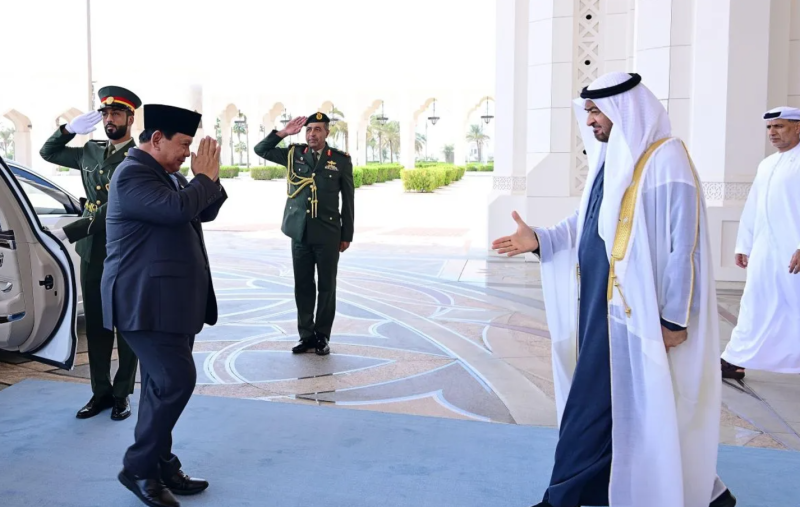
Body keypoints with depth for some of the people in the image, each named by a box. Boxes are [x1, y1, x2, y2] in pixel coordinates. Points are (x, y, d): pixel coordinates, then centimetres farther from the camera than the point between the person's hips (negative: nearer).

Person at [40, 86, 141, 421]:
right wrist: (71, 128, 4)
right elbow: (48, 152, 23)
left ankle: (122, 393, 17)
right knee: (96, 325, 10)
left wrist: (70, 232, -23)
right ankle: (101, 391, 22)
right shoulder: (90, 152, 10)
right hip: (91, 251, 6)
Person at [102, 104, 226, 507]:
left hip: (169, 299, 10)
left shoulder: (167, 174, 16)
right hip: (146, 302, -10)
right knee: (176, 380, -13)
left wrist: (210, 177, 3)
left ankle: (161, 466, 22)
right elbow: (179, 208, -28)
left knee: (164, 383, 12)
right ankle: (137, 467, 3)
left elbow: (205, 213, 19)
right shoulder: (131, 175, -14)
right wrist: (204, 176, -11)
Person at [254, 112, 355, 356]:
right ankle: (306, 336, 18)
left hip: (328, 234, -2)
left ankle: (322, 337, 16)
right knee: (303, 286, 8)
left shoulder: (341, 160, -1)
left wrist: (347, 235, 1)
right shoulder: (293, 154, 6)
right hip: (300, 232, 3)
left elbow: (348, 200, 2)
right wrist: (283, 133, -3)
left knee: (327, 286, 5)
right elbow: (260, 150, 10)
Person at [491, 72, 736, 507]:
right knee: (629, 406, 17)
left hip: (632, 308, -9)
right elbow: (586, 224, 19)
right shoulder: (611, 158, 13)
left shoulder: (665, 159, -14)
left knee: (593, 405, -1)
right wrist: (539, 240, 3)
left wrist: (674, 316, -16)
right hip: (602, 301, 9)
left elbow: (683, 243, -16)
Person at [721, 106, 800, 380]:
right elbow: (752, 209, 17)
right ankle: (735, 361, 17)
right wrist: (743, 245, 16)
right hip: (764, 252, 7)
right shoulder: (766, 164, 16)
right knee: (754, 307, 11)